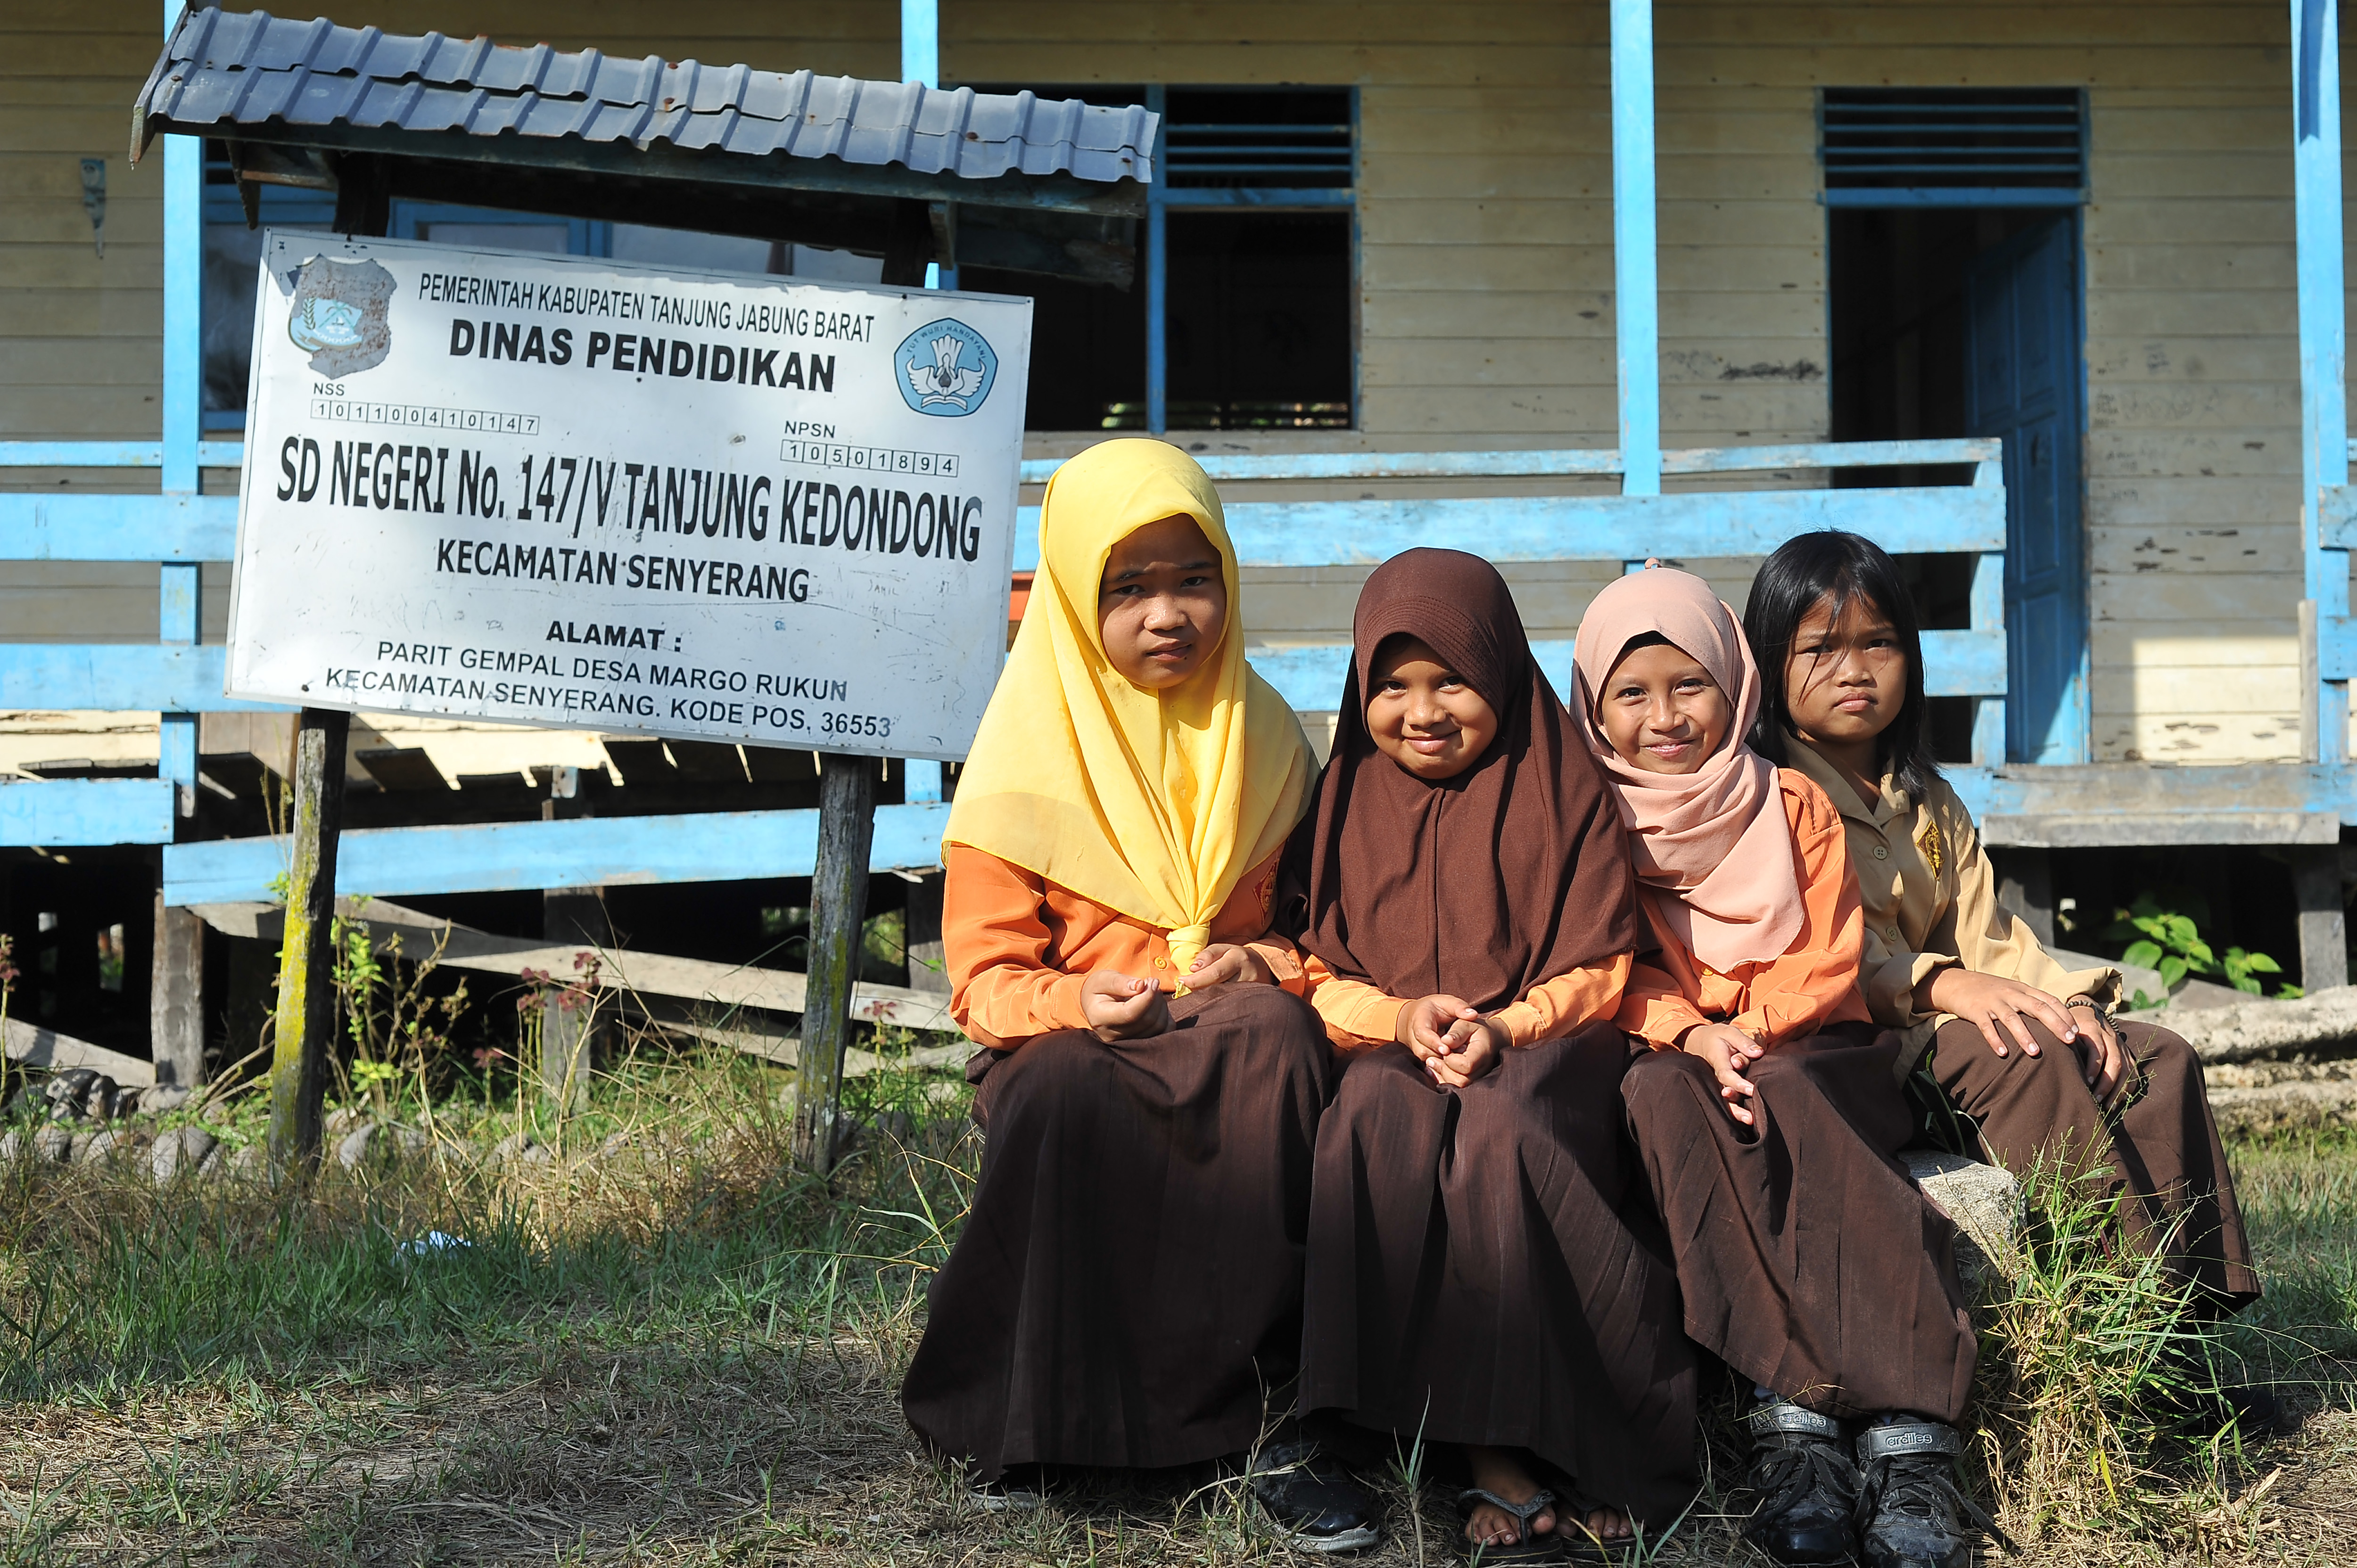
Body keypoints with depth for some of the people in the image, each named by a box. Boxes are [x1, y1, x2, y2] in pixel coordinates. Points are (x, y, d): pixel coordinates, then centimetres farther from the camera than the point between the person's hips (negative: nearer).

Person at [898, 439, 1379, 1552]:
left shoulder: (1265, 741, 9)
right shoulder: (1031, 760, 0)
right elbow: (986, 974, -1)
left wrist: (1261, 967, -11)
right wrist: (1080, 1003, -23)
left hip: (1231, 1048, 2)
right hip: (1072, 1040, -2)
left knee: (1276, 1033, -34)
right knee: (1062, 1091, -37)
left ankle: (1268, 1414, -31)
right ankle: (1019, 1415, -18)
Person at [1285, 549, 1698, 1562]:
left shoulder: (1561, 795, 5)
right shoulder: (1345, 805, 12)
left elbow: (1600, 970, 1)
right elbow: (1318, 972, 9)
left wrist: (1505, 1028, -17)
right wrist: (1402, 1019, -11)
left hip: (1544, 1049, -2)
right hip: (1393, 1053, 2)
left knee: (1503, 1126, -37)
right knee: (1378, 1118, -34)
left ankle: (1553, 1443, -29)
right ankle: (1490, 1453, -33)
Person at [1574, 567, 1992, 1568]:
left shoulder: (1793, 806, 7)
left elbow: (1830, 962, 1)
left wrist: (1751, 1034, -17)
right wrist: (1694, 1037, -18)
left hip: (1808, 1050, 0)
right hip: (1672, 1055, 1)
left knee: (1783, 1104, -35)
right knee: (1665, 1096, -35)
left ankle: (1908, 1438, -43)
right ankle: (1789, 1413, -43)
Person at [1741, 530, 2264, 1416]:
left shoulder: (1926, 803, 22)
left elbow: (1986, 934, 14)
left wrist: (2066, 1003, -7)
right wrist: (1946, 986, -28)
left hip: (1936, 1018, 8)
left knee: (2160, 1062, -4)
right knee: (2031, 1062, -31)